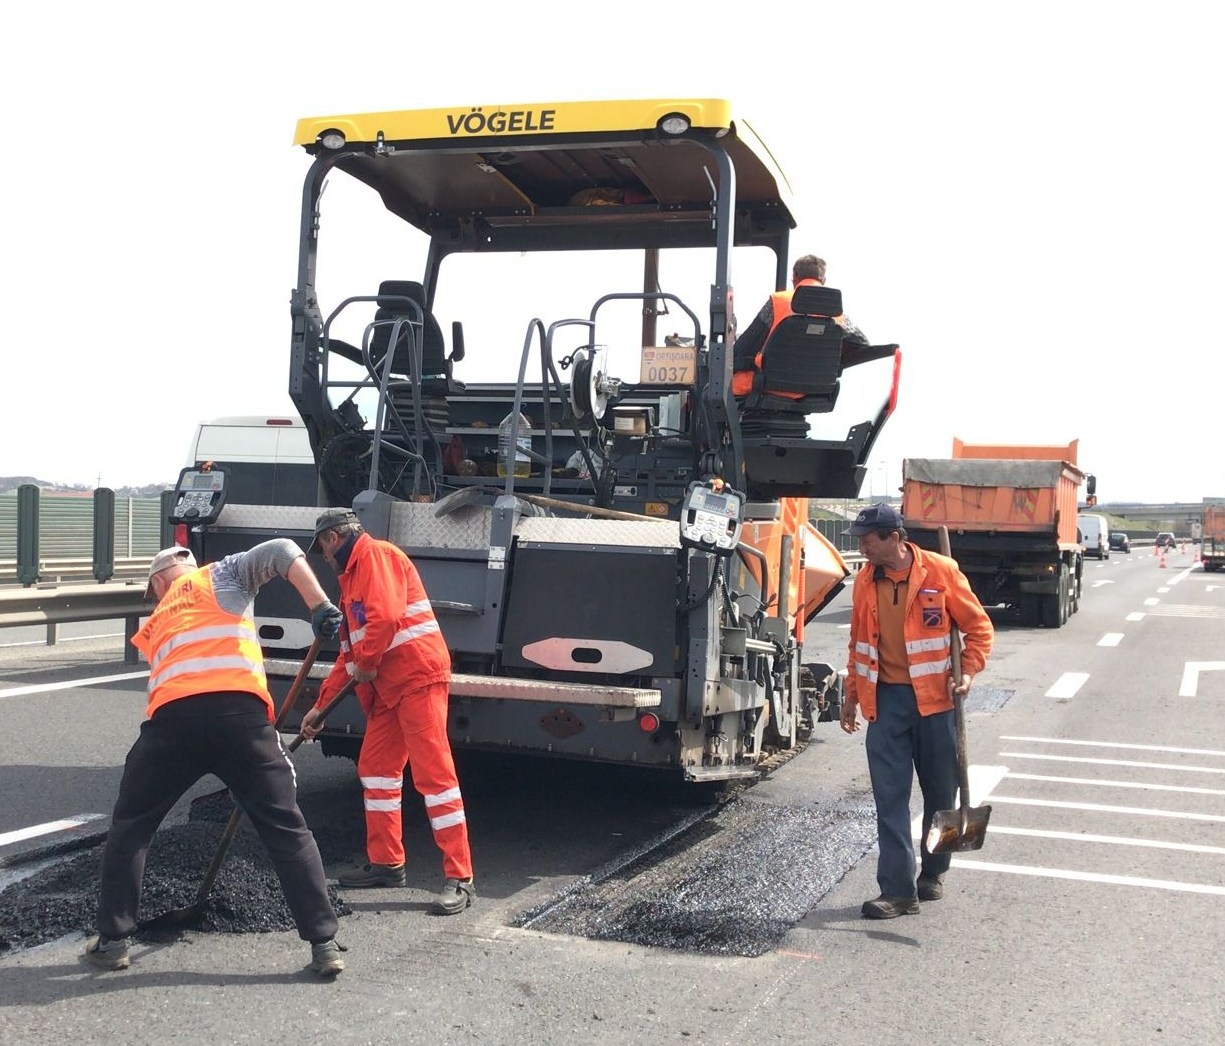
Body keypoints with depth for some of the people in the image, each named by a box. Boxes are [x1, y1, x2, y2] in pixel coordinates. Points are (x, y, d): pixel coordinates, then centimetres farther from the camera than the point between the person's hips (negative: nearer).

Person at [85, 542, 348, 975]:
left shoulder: (156, 623, 34)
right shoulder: (222, 574, 24)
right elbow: (281, 551, 7)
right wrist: (320, 607, 1)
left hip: (173, 716, 2)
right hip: (240, 711, -2)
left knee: (129, 827, 24)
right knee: (288, 830, 7)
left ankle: (112, 941, 27)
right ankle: (324, 945, 6)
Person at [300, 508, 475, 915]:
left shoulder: (376, 554, -7)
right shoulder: (352, 575, 25)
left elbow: (386, 615, -23)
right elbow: (349, 651, 28)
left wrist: (368, 664, -8)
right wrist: (321, 706, 27)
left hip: (417, 676, -11)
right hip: (387, 687, 11)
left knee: (433, 772, -11)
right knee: (375, 768, 14)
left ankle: (459, 878, -10)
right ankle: (387, 863, 25)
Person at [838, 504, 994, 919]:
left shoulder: (940, 571, -9)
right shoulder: (866, 581, 4)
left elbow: (979, 627, -1)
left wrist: (967, 673, -14)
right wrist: (852, 697, 15)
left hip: (934, 697, -3)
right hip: (886, 698, 3)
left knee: (940, 791, 10)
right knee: (889, 797, -2)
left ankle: (933, 873, 30)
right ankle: (898, 890, 2)